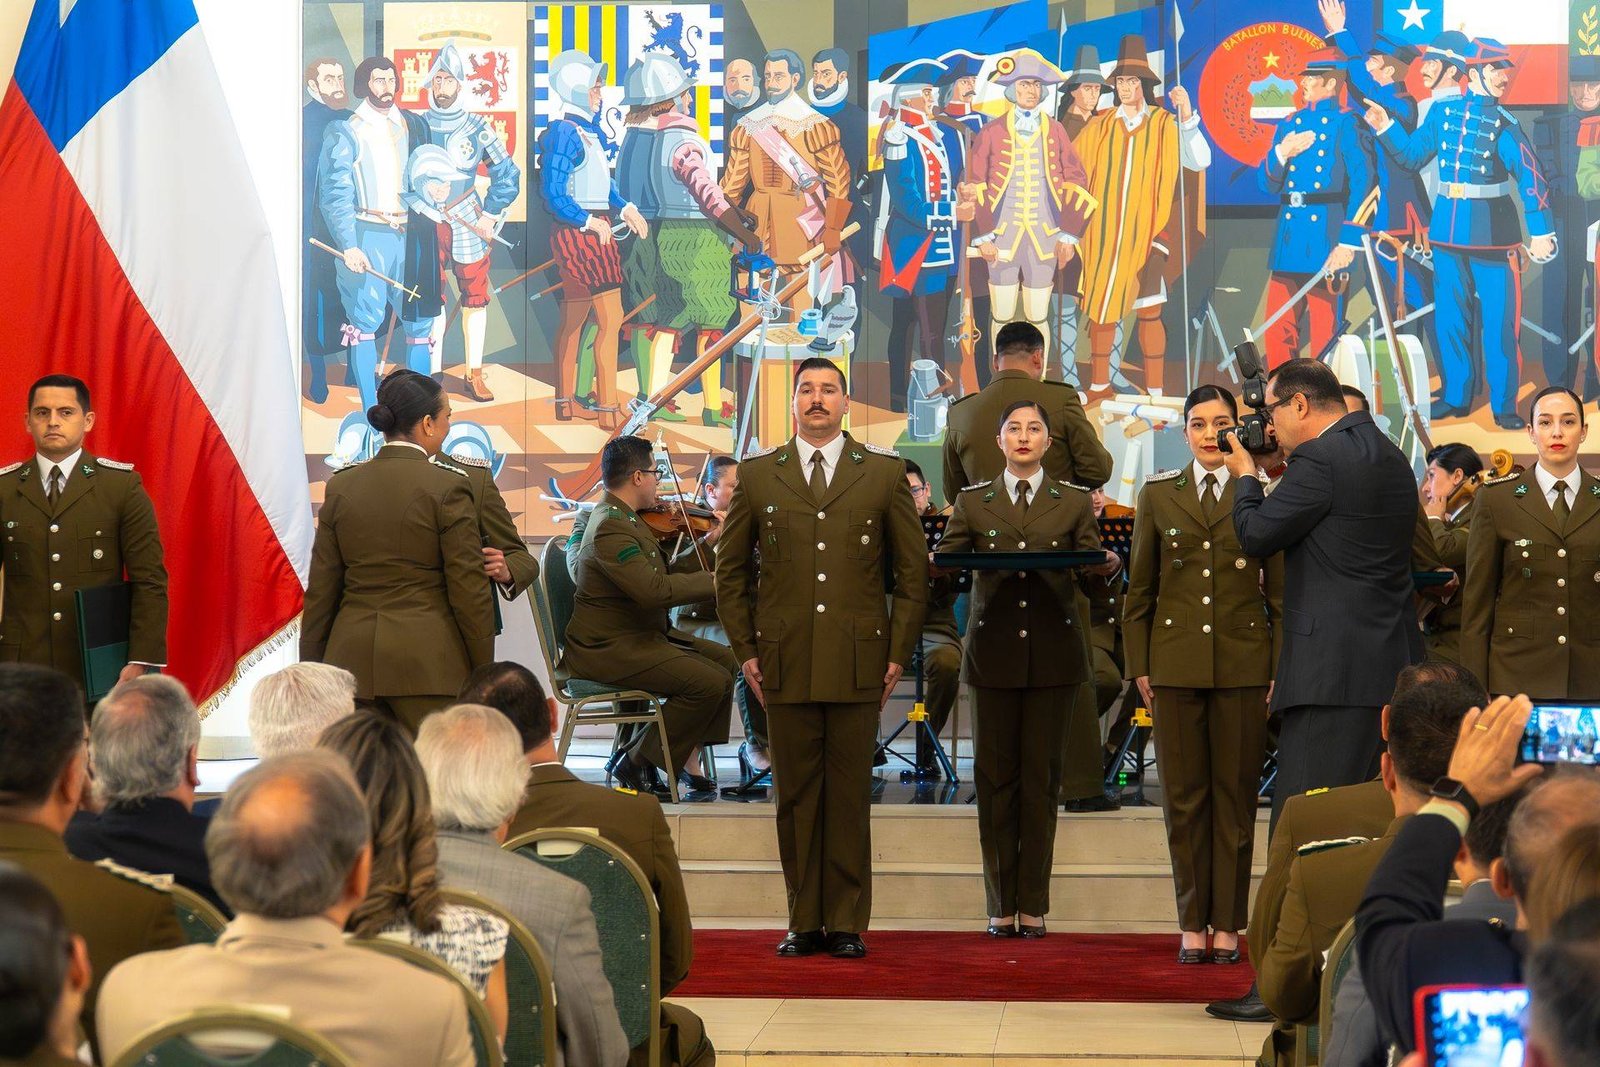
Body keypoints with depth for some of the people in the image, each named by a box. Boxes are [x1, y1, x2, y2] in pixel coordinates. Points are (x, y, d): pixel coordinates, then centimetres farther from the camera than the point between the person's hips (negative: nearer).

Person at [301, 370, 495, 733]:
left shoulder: (342, 487, 7)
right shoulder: (447, 488, -7)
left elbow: (321, 589, 9)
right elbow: (469, 591, -6)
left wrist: (311, 667, 16)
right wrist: (484, 672, 2)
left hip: (352, 659, 4)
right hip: (427, 661, -4)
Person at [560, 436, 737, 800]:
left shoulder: (623, 517, 12)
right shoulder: (610, 527, -22)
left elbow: (664, 572, 17)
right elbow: (654, 590, -31)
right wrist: (711, 581, -21)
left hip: (640, 637, 11)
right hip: (609, 648, -11)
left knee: (726, 660, 11)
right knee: (710, 682, -21)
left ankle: (684, 758, 10)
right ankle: (637, 764, -8)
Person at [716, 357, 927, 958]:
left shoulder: (885, 475, 7)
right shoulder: (758, 476, 10)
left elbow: (913, 572, 9)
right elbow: (731, 570, 14)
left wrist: (898, 654, 3)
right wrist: (745, 651, 6)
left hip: (858, 663, -1)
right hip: (785, 662, 1)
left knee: (849, 796, 1)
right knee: (795, 795, 4)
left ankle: (847, 924, 7)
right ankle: (804, 921, 11)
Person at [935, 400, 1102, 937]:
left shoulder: (1074, 504, 11)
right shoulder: (973, 502, 11)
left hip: (1052, 651, 0)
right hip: (994, 650, 0)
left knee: (1041, 775, -1)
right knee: (995, 774, 0)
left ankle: (1033, 904, 4)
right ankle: (1001, 903, 5)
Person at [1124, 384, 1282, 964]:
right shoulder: (1158, 494, 9)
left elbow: (1280, 592, 4)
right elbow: (1139, 589, 11)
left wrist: (1282, 668, -1)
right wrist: (1139, 665, 6)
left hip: (1243, 664, -1)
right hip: (1176, 662, 1)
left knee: (1235, 795, 2)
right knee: (1183, 796, 3)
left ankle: (1228, 925, 9)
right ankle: (1192, 925, 11)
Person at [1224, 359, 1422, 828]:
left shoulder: (1320, 458, -13)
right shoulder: (1389, 454, 17)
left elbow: (1255, 536, -8)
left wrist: (1246, 475, 9)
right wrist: (1283, 469, 24)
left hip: (1334, 670, -10)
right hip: (1392, 662, 10)